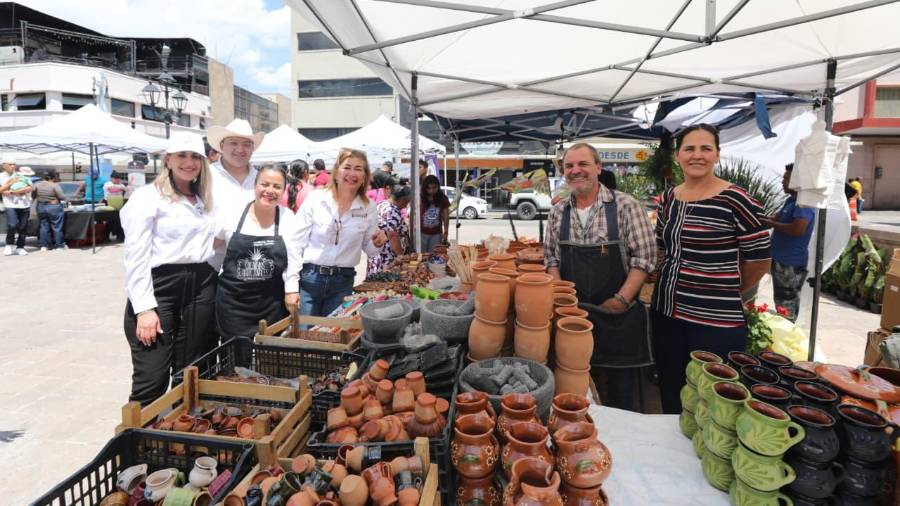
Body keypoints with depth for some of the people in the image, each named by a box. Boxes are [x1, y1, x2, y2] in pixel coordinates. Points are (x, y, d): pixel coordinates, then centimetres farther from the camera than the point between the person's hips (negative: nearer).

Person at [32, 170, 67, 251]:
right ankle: (59, 245, 7)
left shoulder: (37, 185, 1)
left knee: (44, 226, 12)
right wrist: (65, 199, 5)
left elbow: (33, 196, 5)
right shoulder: (55, 185, -14)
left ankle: (44, 245, 13)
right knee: (56, 227, 2)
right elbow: (62, 197, -16)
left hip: (41, 207, 5)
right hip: (54, 207, -5)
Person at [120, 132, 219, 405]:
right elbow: (136, 257, -9)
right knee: (152, 379, -4)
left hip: (200, 288, 6)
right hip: (159, 287, -5)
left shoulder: (204, 199, 16)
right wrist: (144, 308, -15)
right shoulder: (147, 196, -3)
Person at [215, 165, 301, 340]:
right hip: (233, 300, 0)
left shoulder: (289, 218, -3)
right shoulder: (232, 214, -2)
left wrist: (292, 291, -8)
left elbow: (292, 260, -3)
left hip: (272, 304, 0)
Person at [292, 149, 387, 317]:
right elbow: (296, 243, -4)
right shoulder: (315, 199, -6)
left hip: (343, 283, 2)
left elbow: (369, 251, 11)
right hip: (309, 277, -2)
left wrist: (377, 244, -12)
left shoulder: (368, 209, 1)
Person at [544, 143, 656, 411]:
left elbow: (644, 257, -9)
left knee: (620, 387, 10)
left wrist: (621, 300, -14)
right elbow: (550, 258, 10)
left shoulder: (625, 205, -7)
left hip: (619, 313, -3)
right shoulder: (558, 211, 5)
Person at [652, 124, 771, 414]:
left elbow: (759, 260, -4)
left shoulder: (736, 200, -10)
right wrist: (674, 286, 12)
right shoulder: (668, 199, 7)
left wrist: (726, 292, 7)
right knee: (671, 400, 16)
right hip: (667, 314, 6)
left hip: (716, 323, -5)